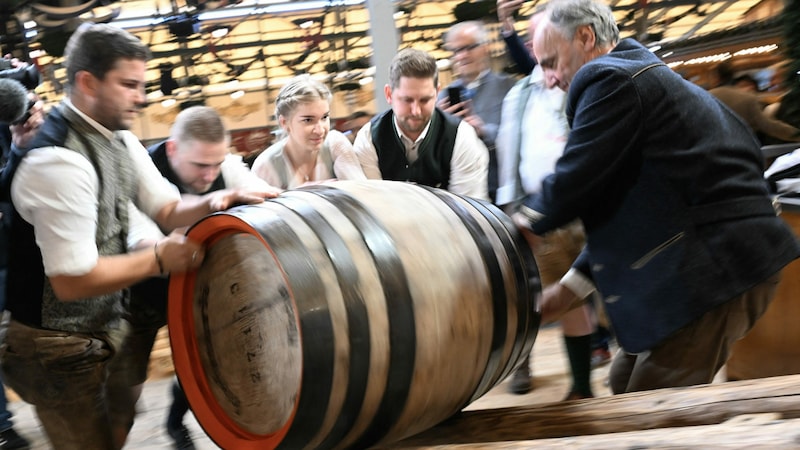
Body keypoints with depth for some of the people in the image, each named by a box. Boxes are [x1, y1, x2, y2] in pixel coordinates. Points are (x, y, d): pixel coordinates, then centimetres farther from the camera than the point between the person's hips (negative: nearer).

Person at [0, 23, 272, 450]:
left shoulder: (119, 138, 1)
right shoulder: (59, 160, -29)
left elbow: (167, 209, 6)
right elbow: (72, 281, -30)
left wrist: (212, 203, -15)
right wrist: (158, 258, -20)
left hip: (107, 328, 9)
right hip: (61, 347, -9)